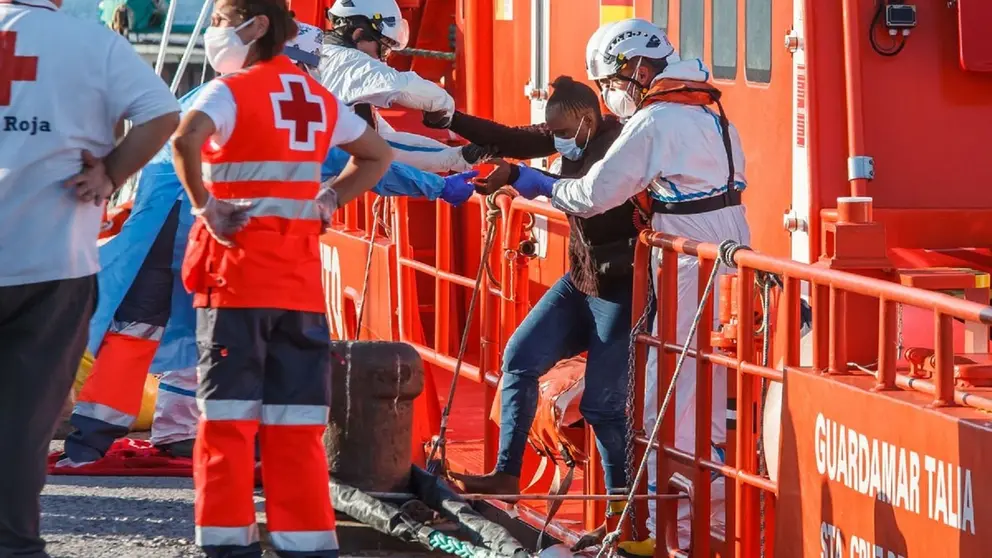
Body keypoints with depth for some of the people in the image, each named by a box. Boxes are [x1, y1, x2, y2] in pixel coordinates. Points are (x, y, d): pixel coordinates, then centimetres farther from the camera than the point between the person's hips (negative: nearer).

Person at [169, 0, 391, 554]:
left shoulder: (231, 92, -7)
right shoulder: (319, 99, 12)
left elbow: (185, 139, -27)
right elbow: (377, 156, 25)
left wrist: (204, 204, -15)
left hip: (237, 275, -5)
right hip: (301, 278, 5)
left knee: (229, 416, -2)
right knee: (296, 425, 9)